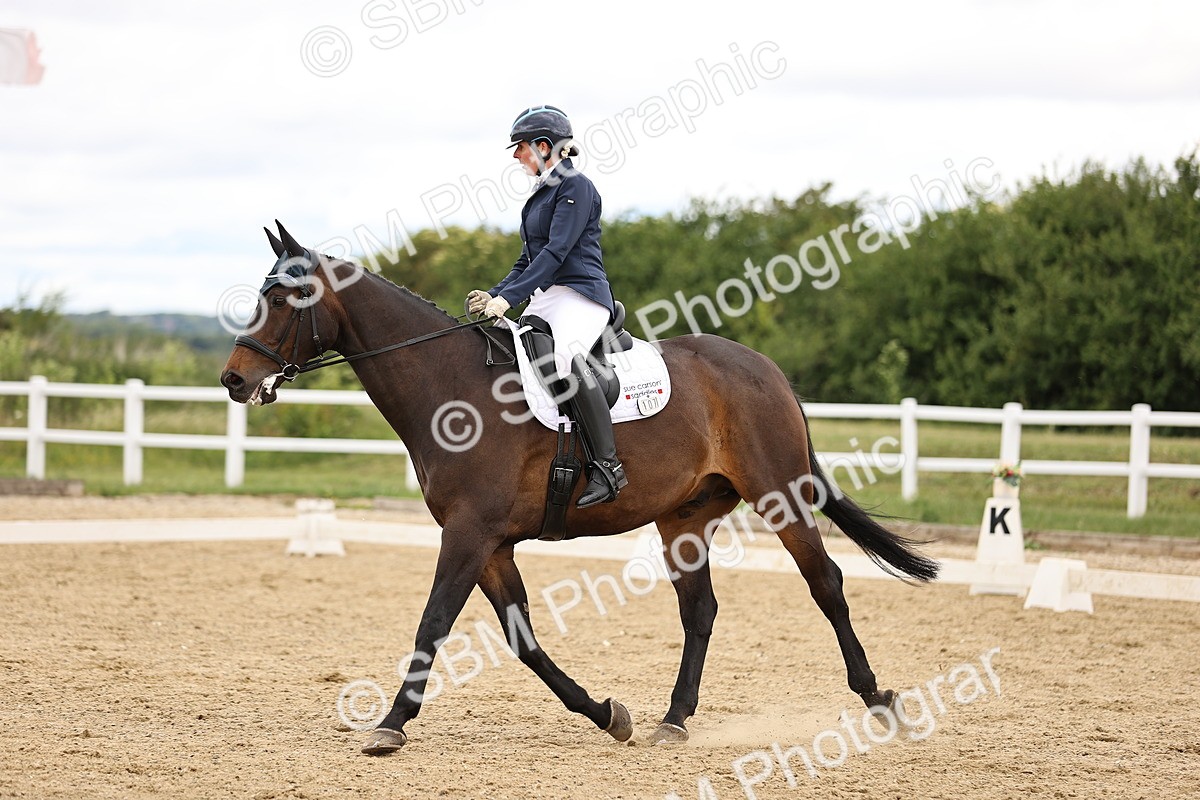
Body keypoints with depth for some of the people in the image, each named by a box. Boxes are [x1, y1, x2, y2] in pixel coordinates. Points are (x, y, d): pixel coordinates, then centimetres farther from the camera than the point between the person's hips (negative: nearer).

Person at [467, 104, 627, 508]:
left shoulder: (576, 187, -8)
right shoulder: (541, 194, 20)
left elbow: (556, 252, -17)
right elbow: (528, 258, 23)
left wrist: (508, 297, -22)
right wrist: (493, 295, 8)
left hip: (580, 296, -11)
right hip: (543, 301, 11)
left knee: (564, 354, -37)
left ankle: (607, 464, -36)